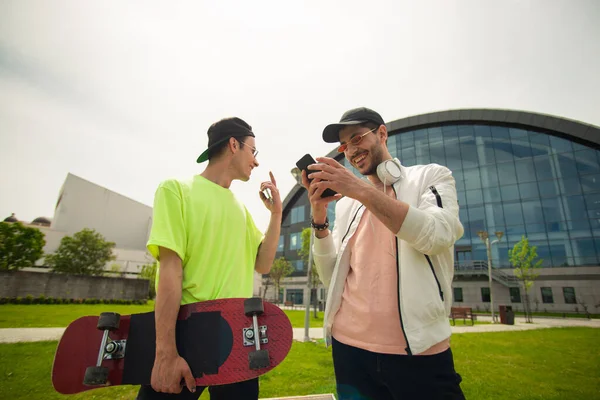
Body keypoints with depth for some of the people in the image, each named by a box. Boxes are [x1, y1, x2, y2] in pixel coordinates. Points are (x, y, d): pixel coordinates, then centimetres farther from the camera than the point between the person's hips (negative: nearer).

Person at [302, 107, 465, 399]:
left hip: (419, 350, -3)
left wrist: (361, 189, -21)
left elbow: (436, 235, -17)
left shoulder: (431, 176, 2)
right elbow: (330, 277, 5)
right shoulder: (346, 203, 9)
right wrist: (319, 218, -8)